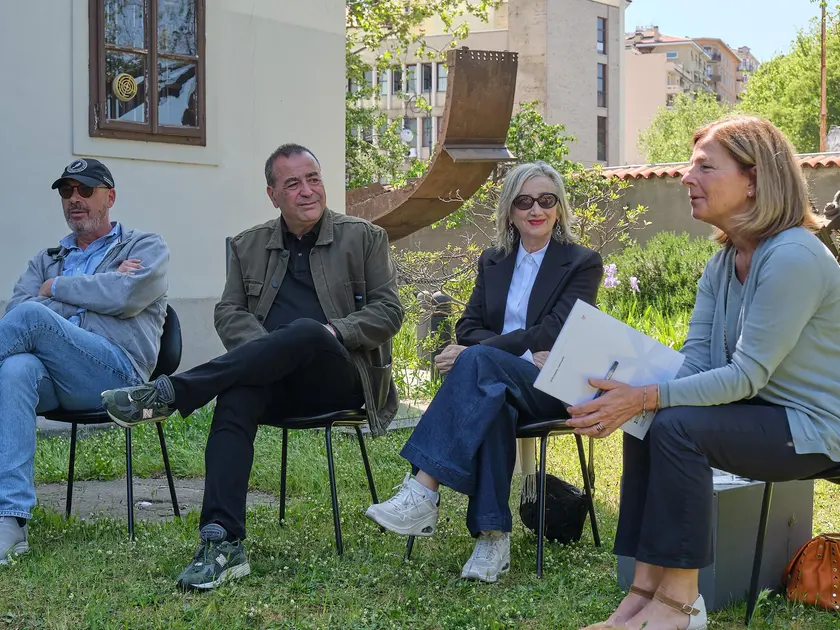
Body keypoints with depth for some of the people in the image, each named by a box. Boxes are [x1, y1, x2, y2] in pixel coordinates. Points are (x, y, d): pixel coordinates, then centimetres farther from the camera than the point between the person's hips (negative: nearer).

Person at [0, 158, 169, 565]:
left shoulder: (146, 248, 17)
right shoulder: (46, 260, 30)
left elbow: (125, 296, -7)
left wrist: (55, 289, 6)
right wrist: (98, 288, 1)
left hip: (116, 373, -4)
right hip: (51, 380, 4)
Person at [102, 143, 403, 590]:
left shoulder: (365, 238, 13)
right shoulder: (249, 246, 20)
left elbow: (389, 312, 6)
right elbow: (228, 312, 11)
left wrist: (335, 332, -11)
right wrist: (265, 350, -10)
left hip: (340, 378, -2)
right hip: (276, 383, 2)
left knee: (306, 331, -37)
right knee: (235, 398, -35)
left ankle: (169, 393, -36)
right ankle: (222, 544, -41)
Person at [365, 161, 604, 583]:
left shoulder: (583, 263, 5)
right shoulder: (492, 262, 20)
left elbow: (553, 331, -8)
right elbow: (468, 326, 10)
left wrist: (475, 351, -16)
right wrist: (524, 352, -11)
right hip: (494, 380, 3)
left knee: (479, 360, -35)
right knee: (490, 403, -37)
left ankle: (423, 492, -46)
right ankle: (493, 538, -41)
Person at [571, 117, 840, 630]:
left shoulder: (794, 258, -22)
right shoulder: (723, 263, 7)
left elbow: (746, 376, -25)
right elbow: (694, 357, 1)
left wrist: (645, 398, -30)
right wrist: (627, 392, -17)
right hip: (759, 414, 9)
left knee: (678, 427, -26)